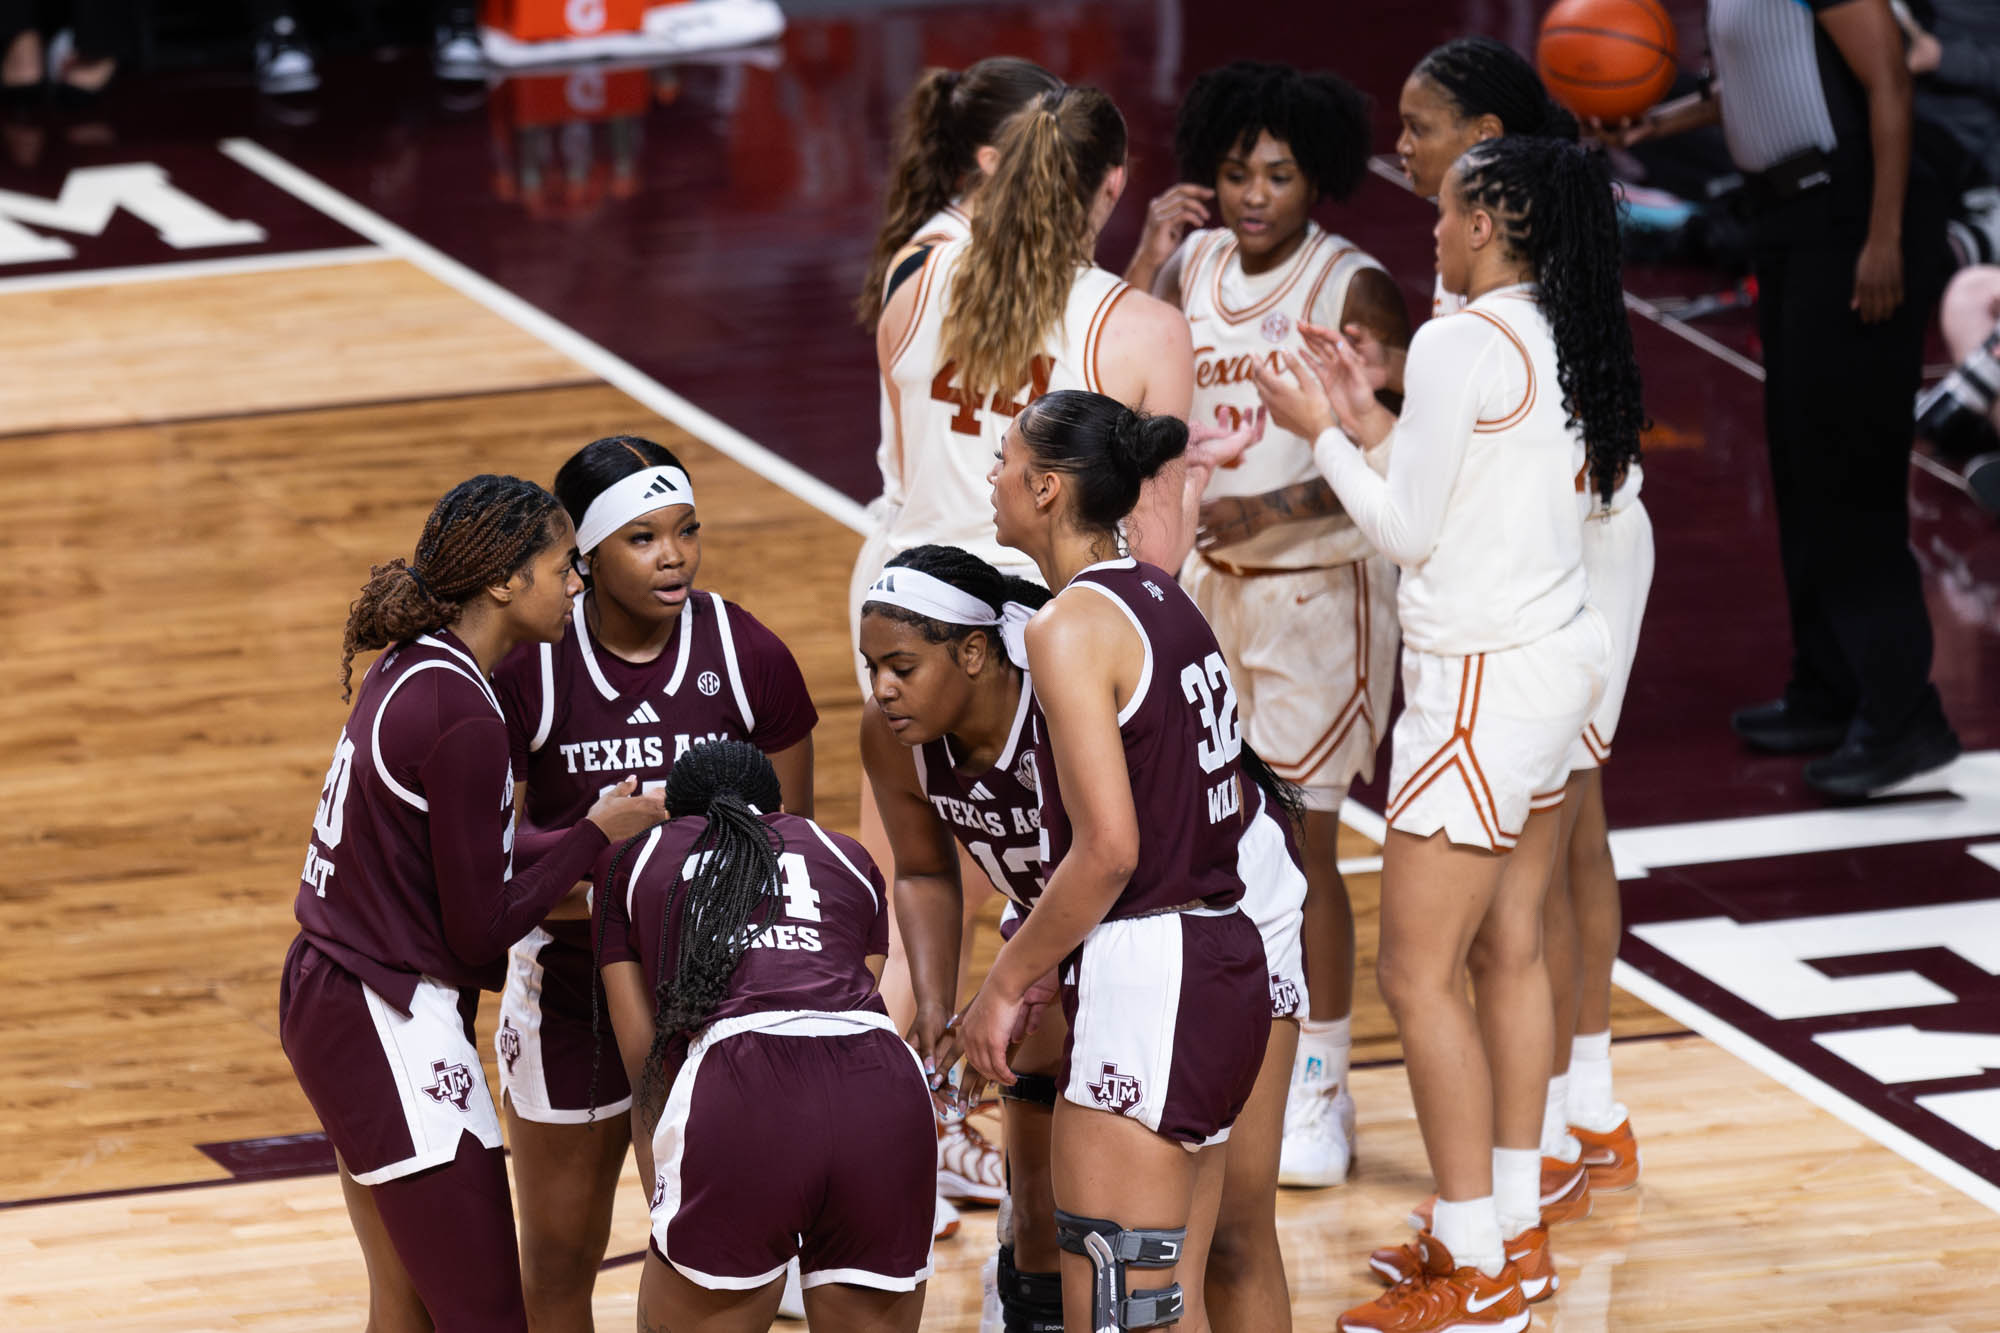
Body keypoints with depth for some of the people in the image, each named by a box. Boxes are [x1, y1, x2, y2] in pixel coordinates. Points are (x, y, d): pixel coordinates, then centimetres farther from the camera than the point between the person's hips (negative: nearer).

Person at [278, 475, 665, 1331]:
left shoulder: (408, 670, 6)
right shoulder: (464, 721, -21)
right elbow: (479, 932, -16)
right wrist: (596, 834, -7)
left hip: (328, 996, 10)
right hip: (395, 1031, -10)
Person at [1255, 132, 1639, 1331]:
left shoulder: (1462, 344, -17)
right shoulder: (1564, 343, 8)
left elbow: (1410, 532, -13)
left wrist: (1323, 433, -1)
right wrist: (1376, 429, 15)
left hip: (1483, 682, -10)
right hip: (1557, 658, 10)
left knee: (1420, 975, -5)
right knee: (1509, 952, 16)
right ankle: (1515, 1229, 23)